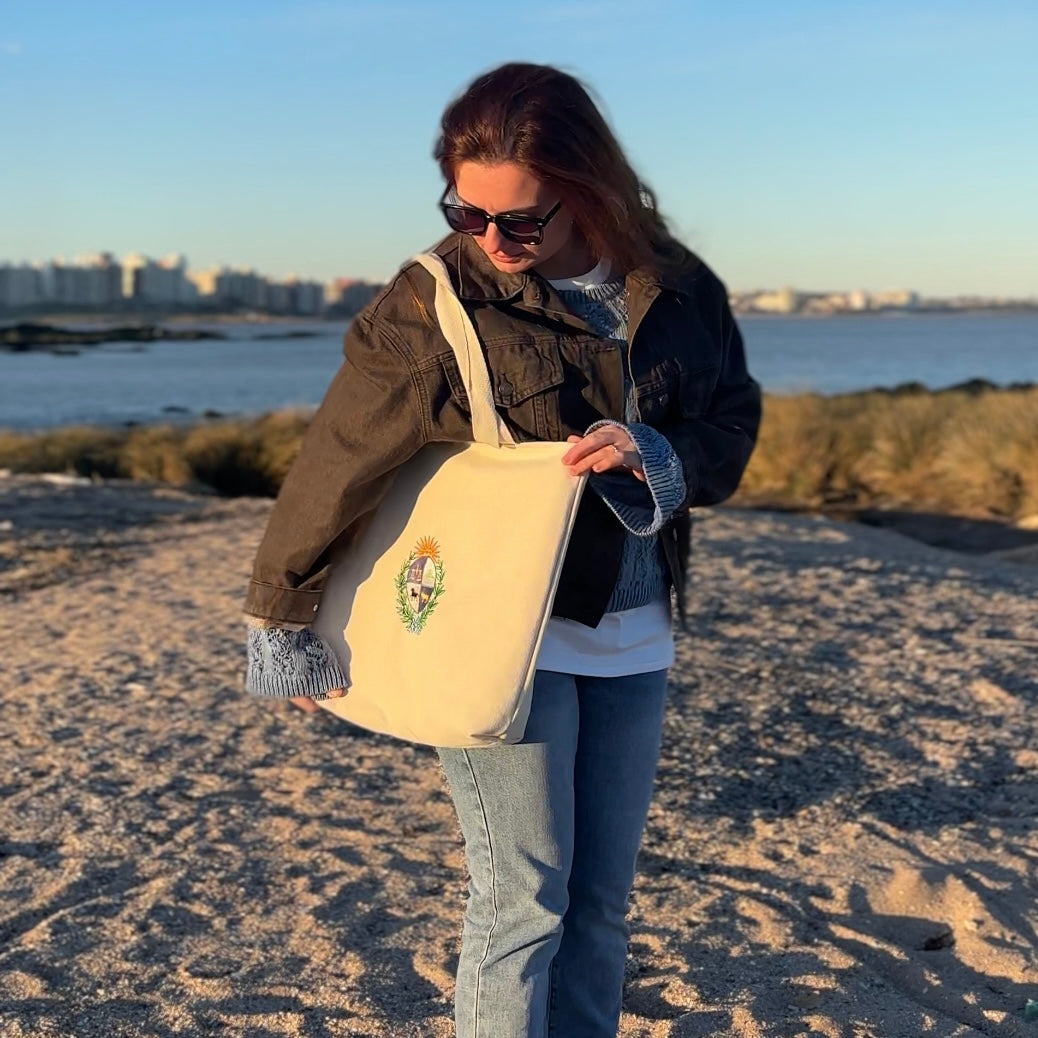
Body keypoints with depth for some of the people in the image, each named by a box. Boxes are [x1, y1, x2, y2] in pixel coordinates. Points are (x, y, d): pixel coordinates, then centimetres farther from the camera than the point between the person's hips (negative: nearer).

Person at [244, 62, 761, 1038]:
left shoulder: (677, 289, -2)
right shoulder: (435, 299, -13)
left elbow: (733, 420, 7)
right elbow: (338, 459, -10)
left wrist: (656, 457, -15)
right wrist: (283, 624, -5)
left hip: (633, 638, 5)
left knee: (600, 899, 14)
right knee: (523, 901, -3)